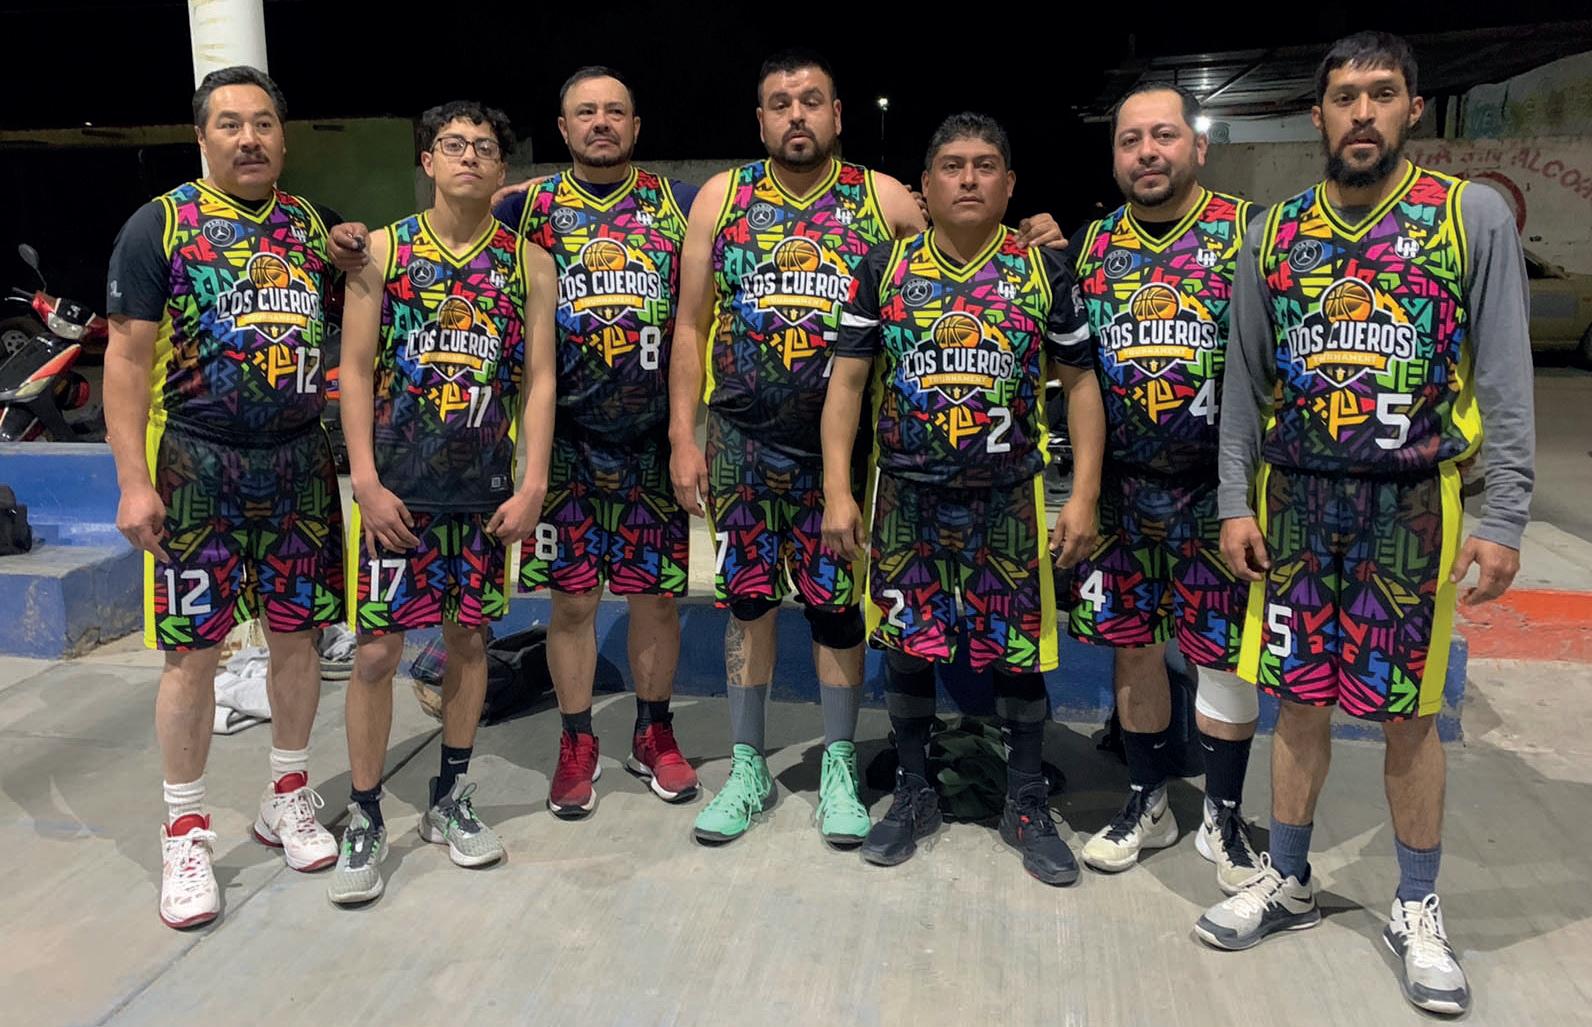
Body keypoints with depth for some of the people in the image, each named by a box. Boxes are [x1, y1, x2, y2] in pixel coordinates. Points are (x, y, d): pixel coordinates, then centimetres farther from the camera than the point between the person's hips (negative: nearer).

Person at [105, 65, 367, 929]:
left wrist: (351, 263, 1)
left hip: (299, 464, 4)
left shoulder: (311, 223, 9)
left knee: (296, 634, 10)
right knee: (194, 651, 0)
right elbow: (128, 357, -6)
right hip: (198, 466, -3)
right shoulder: (159, 226, -3)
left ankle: (288, 796, 28)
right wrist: (133, 480, -13)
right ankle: (185, 833, 15)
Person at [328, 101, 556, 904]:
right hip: (398, 487, -1)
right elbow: (356, 369, -1)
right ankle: (365, 819, 14)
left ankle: (449, 800, 27)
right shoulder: (383, 250, 2)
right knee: (376, 649, -1)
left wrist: (532, 485, -6)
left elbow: (538, 379, 1)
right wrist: (366, 481, -9)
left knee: (469, 637, 11)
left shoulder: (527, 262, 4)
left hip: (485, 490, 2)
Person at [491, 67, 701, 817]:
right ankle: (577, 743, 23)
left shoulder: (679, 205, 5)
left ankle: (654, 734, 27)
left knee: (657, 593, 8)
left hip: (655, 436, 1)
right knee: (571, 597, 6)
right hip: (565, 437, 0)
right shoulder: (527, 207, 4)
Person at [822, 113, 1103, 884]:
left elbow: (1080, 383, 2)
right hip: (906, 496, 1)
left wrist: (1084, 495, -6)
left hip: (1010, 499, 0)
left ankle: (1027, 806, 25)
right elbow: (847, 380, 0)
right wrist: (838, 491, -7)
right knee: (906, 645, 9)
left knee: (1019, 651, 7)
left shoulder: (1044, 271, 0)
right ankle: (914, 793, 29)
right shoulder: (884, 269, 1)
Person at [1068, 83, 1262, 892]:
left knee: (1222, 649, 4)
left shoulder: (1244, 234, -3)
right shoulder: (1091, 244, 7)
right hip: (1121, 484, 3)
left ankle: (1223, 818, 21)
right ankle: (1146, 803, 28)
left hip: (1215, 483, -3)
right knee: (1130, 641, 11)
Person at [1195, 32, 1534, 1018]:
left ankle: (1418, 909, 25)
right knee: (1302, 698, 11)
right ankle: (1289, 881, 29)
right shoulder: (1275, 233, 5)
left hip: (1413, 503, -2)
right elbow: (1246, 381, 7)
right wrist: (1235, 502, 1)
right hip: (1296, 500, 2)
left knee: (1408, 711, 6)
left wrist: (1505, 519, -10)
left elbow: (1505, 378, -4)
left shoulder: (1474, 215, -2)